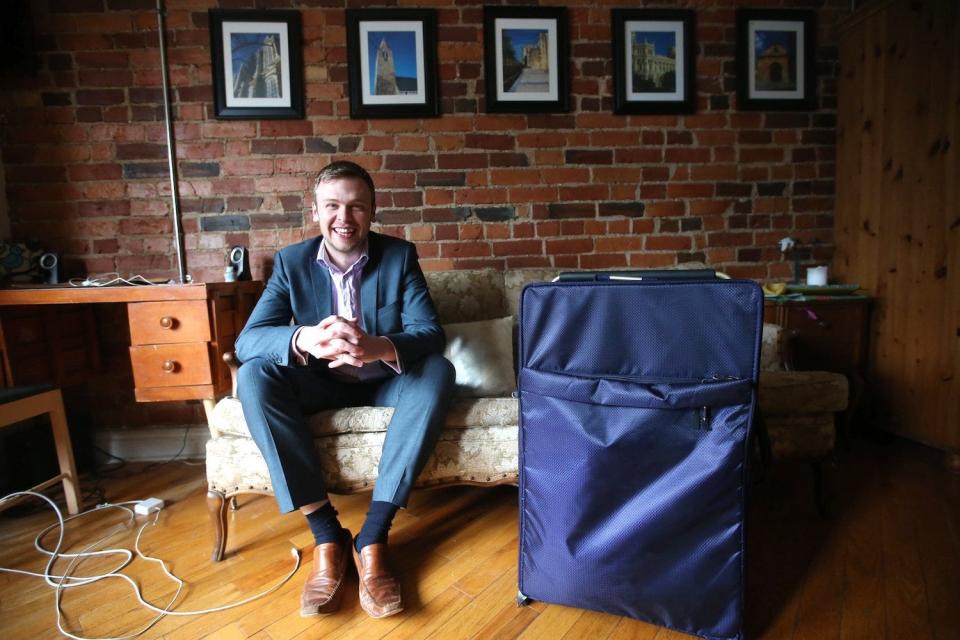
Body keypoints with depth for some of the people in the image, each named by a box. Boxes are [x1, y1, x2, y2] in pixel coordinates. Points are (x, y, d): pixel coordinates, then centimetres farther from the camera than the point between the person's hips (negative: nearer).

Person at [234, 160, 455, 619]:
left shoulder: (399, 255, -8)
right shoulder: (291, 261, -6)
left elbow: (431, 333, -20)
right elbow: (247, 340, -18)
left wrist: (377, 347, -44)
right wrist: (304, 339, -41)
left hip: (384, 383, 0)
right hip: (321, 386, 1)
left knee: (439, 371, -30)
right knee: (253, 375, -27)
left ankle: (372, 535, -28)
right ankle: (326, 533, -25)